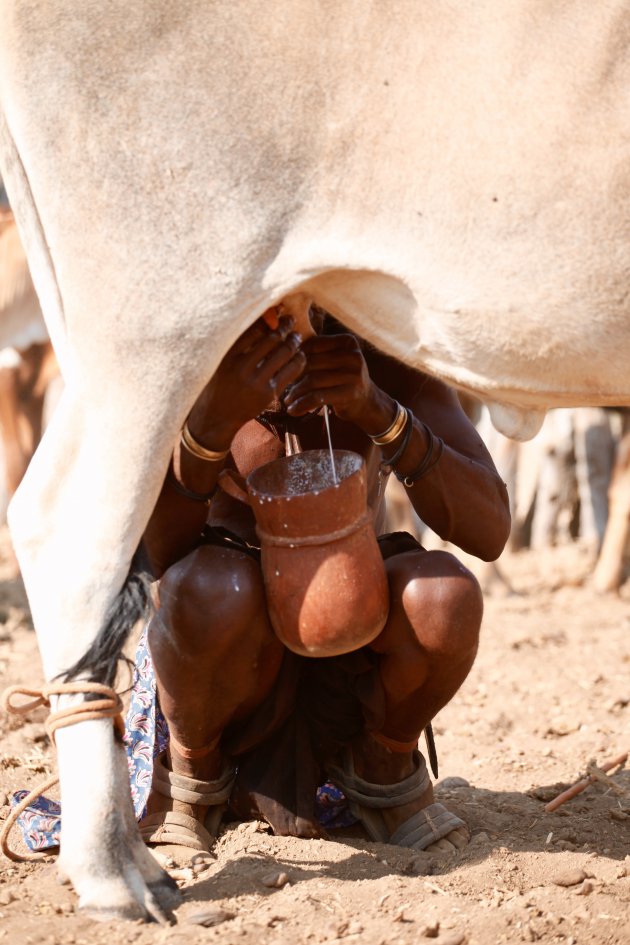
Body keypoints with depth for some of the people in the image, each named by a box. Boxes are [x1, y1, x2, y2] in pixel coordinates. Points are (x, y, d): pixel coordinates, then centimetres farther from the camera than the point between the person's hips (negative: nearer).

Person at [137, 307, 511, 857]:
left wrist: (378, 411, -34)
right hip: (241, 665, -1)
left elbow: (489, 532, -20)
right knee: (210, 591, -35)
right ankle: (192, 768, -2)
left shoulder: (380, 353, -11)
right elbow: (163, 559, -26)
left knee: (445, 597, -31)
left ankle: (383, 766, 2)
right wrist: (213, 420, -42)